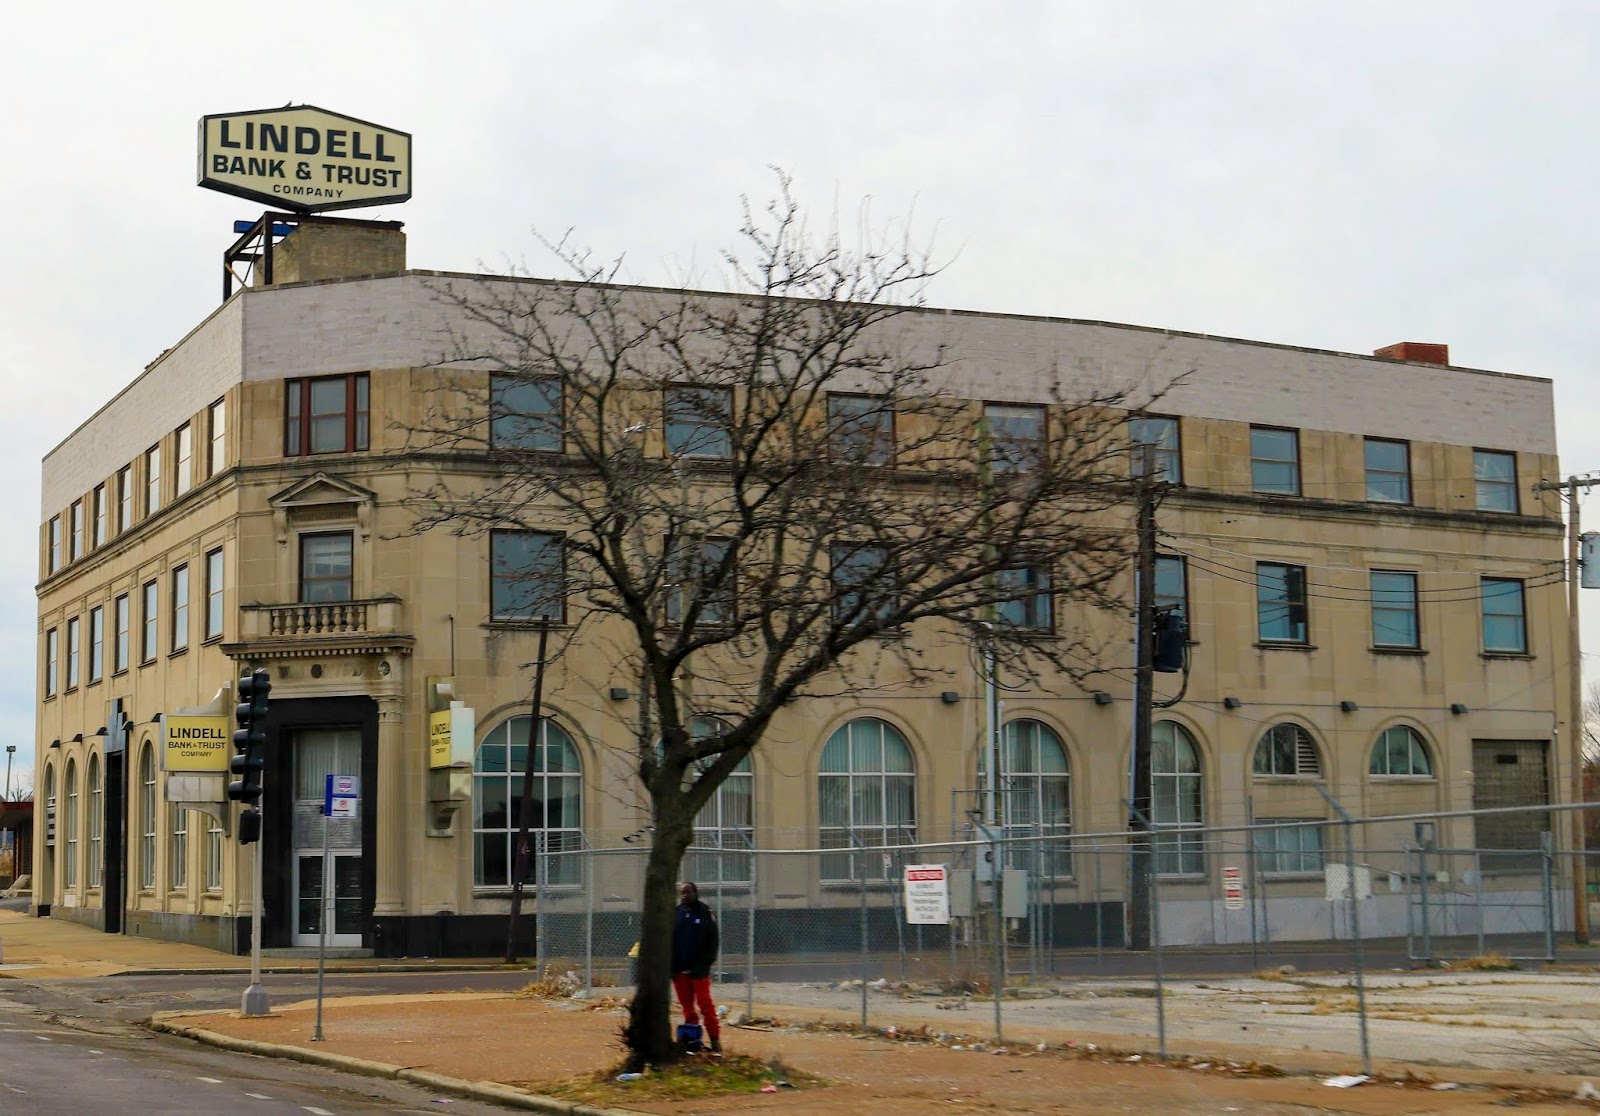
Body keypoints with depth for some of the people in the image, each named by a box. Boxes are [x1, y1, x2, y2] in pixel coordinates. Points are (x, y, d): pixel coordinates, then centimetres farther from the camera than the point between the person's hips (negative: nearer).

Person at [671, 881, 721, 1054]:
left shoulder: (704, 912, -2)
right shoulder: (675, 913, 5)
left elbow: (712, 938, -3)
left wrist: (708, 960, -10)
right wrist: (670, 963, -2)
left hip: (698, 968, -3)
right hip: (679, 968, 3)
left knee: (705, 1003, -5)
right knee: (686, 1005, 10)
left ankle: (714, 1038, -3)